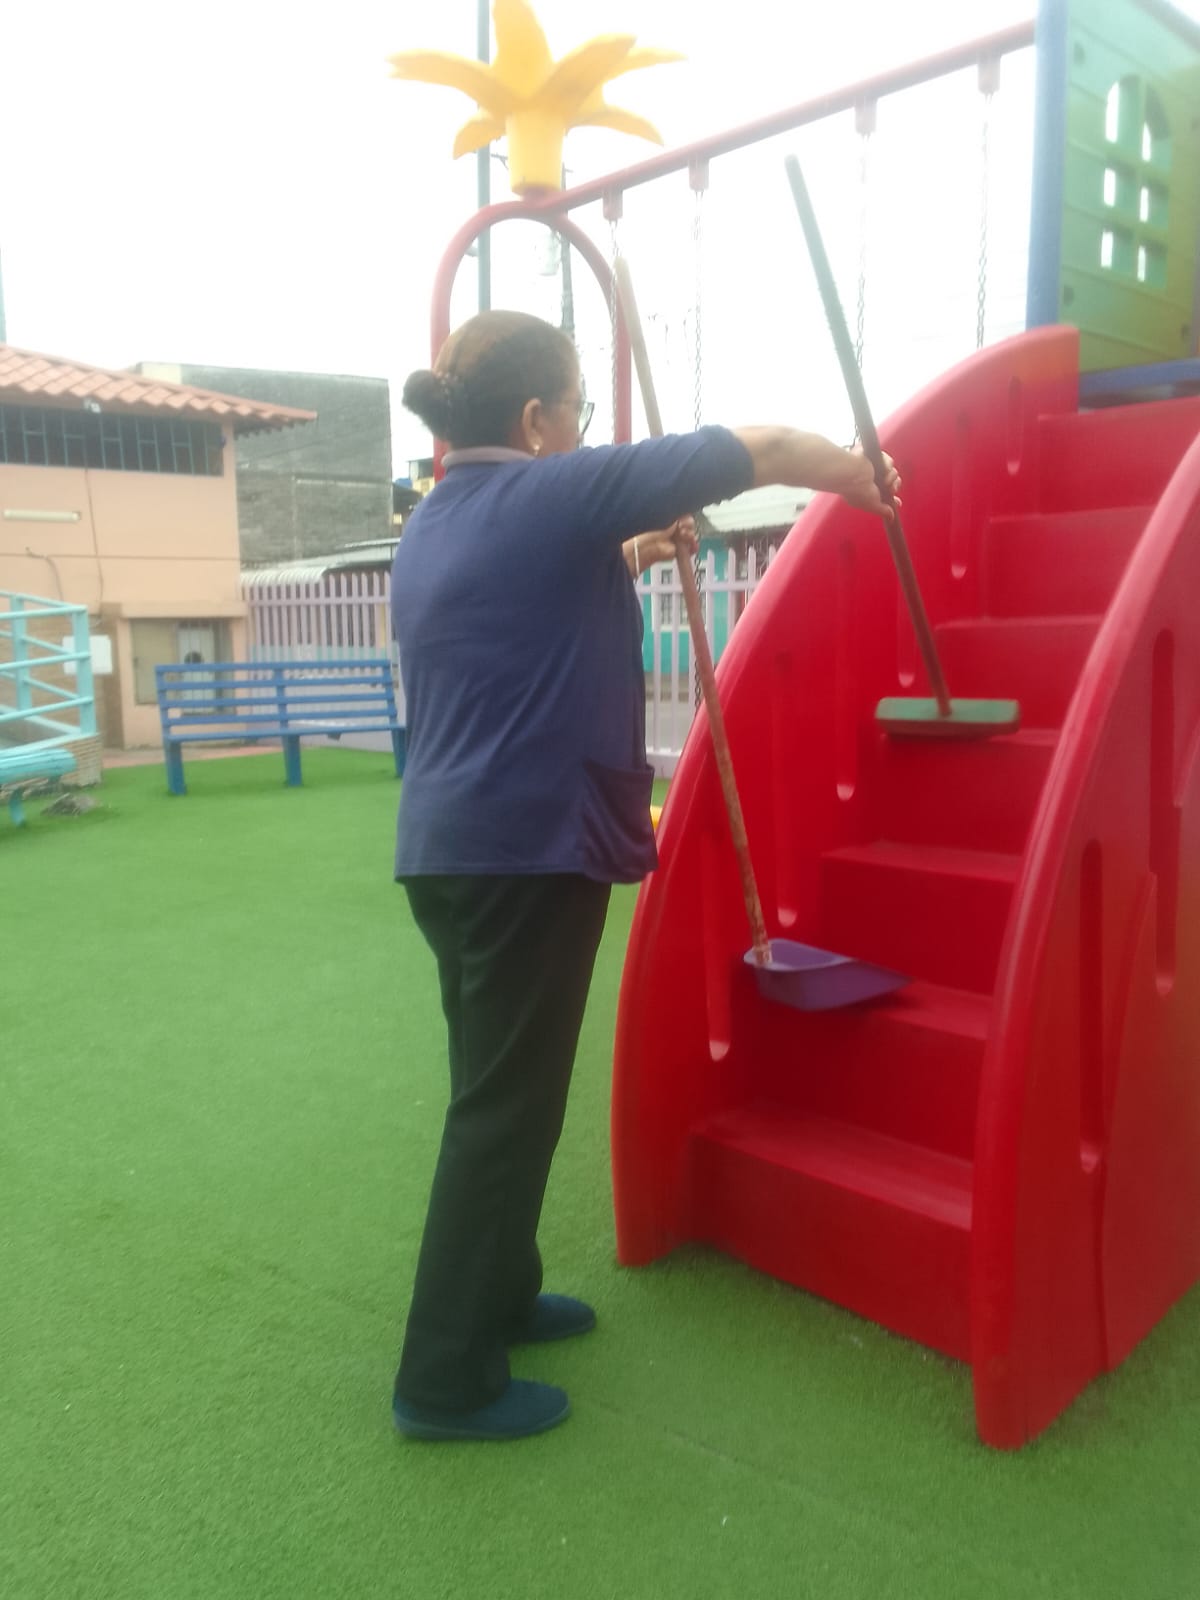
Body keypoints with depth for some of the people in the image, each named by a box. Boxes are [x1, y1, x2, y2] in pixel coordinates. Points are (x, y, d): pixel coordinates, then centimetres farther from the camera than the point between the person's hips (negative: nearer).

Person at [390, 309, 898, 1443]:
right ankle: (446, 1381, 12)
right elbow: (751, 450, -4)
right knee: (506, 1106, 0)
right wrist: (851, 474, 12)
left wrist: (625, 557, 27)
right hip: (531, 849, -9)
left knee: (498, 1087, 20)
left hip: (446, 846, 9)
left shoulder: (431, 527, 14)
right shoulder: (551, 493, -10)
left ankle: (496, 1295, 36)